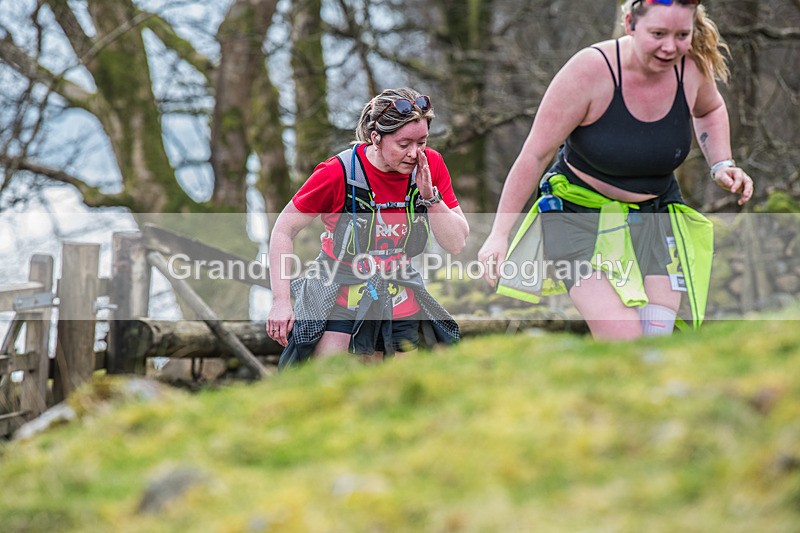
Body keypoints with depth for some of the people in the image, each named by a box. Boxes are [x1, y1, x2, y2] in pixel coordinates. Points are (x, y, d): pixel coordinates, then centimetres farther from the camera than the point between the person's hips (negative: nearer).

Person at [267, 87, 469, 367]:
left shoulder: (430, 165, -8)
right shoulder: (340, 173, -17)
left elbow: (456, 243, -6)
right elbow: (284, 229, -7)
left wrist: (429, 195, -20)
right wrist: (281, 301, -11)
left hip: (400, 304, 4)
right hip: (339, 299, -4)